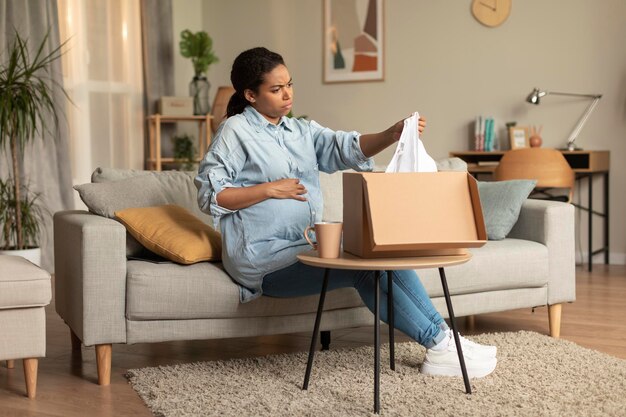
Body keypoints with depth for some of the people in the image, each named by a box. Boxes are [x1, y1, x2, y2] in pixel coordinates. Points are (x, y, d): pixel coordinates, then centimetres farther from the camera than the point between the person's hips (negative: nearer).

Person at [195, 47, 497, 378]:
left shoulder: (301, 130, 15)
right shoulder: (236, 131, -4)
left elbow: (347, 148, -3)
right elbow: (209, 195, -10)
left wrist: (393, 134, -20)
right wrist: (270, 189, -16)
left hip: (307, 245, 7)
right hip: (265, 258, -7)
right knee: (364, 266, -20)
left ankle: (441, 334, -14)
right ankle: (438, 344, -14)